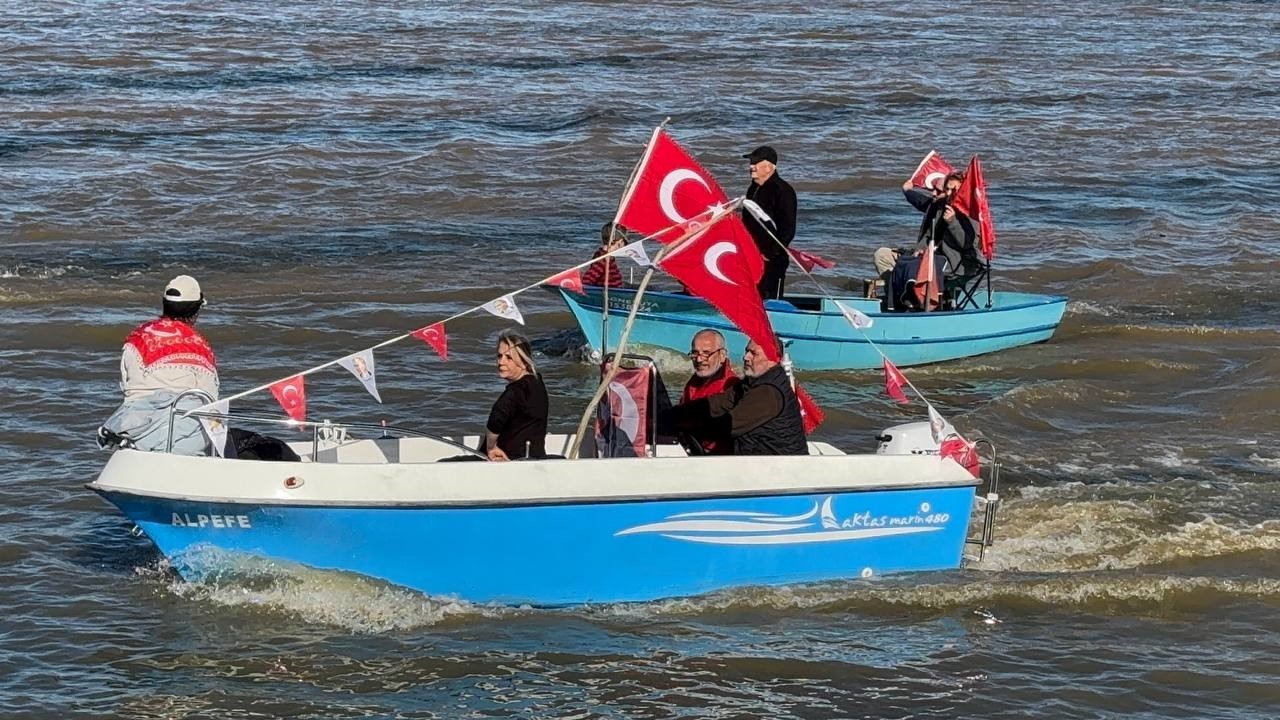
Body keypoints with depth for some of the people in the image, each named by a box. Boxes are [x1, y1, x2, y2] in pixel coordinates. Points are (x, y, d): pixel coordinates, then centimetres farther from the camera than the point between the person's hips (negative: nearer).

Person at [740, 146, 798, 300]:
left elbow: (787, 230, -15)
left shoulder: (782, 191, -12)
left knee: (769, 299, -8)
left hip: (772, 260, -9)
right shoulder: (753, 189, 16)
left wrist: (770, 254, -17)